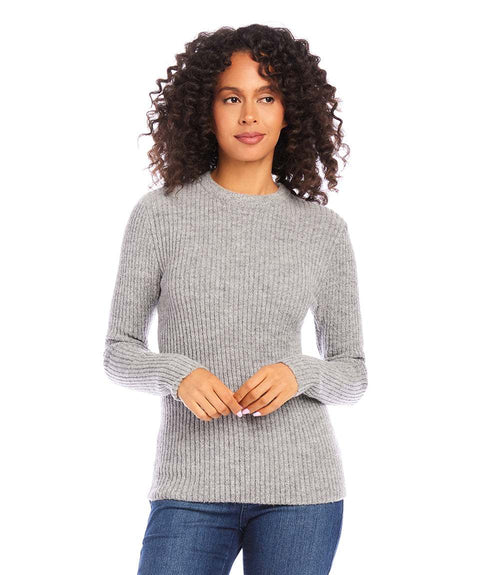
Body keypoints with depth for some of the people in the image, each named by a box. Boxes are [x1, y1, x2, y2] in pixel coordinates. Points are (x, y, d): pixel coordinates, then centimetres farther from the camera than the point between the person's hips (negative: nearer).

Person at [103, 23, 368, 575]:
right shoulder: (159, 214, 2)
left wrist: (297, 374, -11)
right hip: (192, 488, -1)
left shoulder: (324, 229, 4)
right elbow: (119, 352, 6)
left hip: (300, 487, 1)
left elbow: (352, 372, 10)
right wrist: (178, 374, -15)